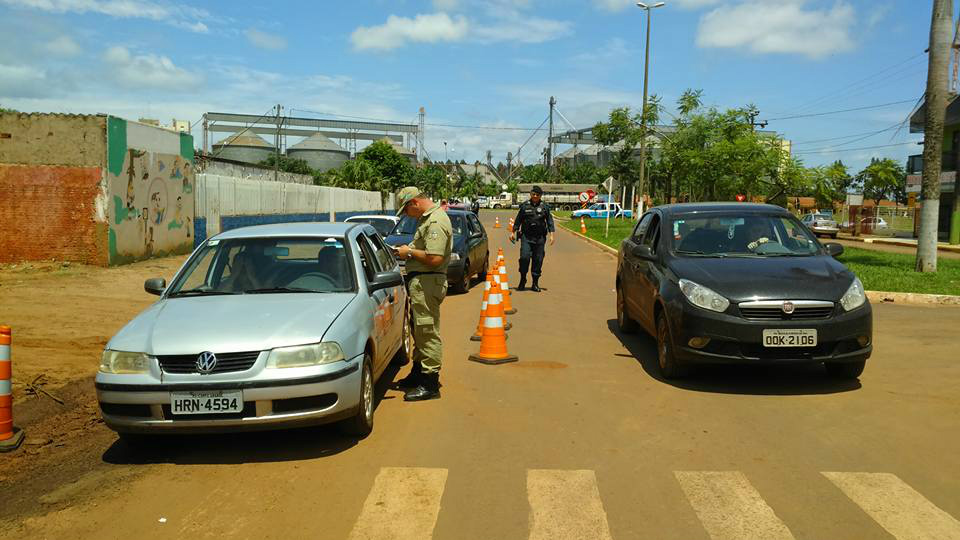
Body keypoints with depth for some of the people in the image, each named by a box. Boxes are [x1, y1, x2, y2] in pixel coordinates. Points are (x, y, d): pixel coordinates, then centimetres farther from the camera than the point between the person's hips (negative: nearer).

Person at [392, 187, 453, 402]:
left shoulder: (436, 221, -17)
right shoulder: (427, 218, 16)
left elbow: (435, 258, -26)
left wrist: (410, 252, -13)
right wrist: (409, 250, 9)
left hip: (427, 283, -11)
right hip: (421, 281, 11)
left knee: (428, 332, -6)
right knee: (420, 330, 19)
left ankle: (430, 383, 0)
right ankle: (418, 372, 32)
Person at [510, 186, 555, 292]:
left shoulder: (545, 206, 6)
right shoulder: (524, 206, 6)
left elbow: (550, 221, 8)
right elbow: (518, 220, 12)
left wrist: (552, 234, -1)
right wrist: (513, 232, 11)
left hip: (540, 237, 1)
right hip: (526, 236, -1)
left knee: (538, 260, 2)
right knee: (524, 257, -13)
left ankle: (535, 283, 12)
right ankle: (522, 280, 5)